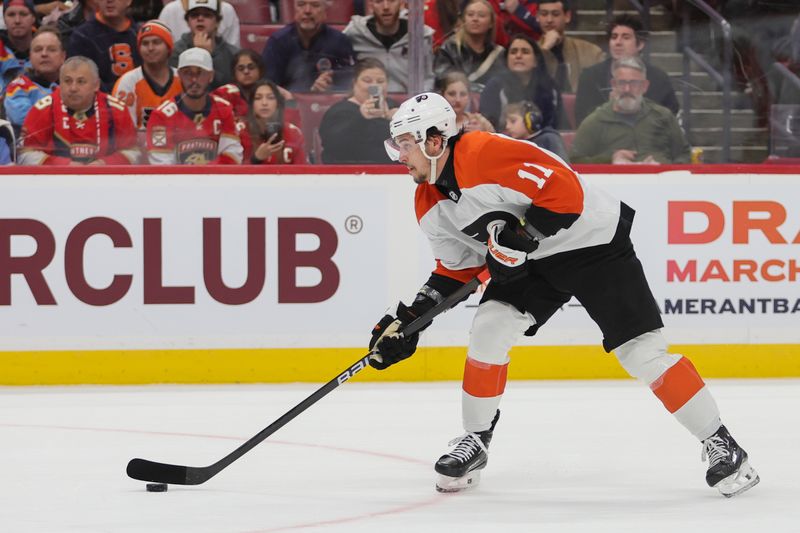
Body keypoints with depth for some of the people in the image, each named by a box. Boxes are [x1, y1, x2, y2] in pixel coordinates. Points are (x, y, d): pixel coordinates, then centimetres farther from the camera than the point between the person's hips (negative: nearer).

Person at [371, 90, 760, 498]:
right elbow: (457, 268, 11)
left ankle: (719, 444, -2)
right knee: (489, 330, -11)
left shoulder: (489, 155, -29)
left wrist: (519, 236, -32)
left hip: (592, 241, -8)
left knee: (641, 351, -11)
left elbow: (564, 192, -30)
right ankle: (474, 442, 4)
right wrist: (410, 318, 3)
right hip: (528, 260, 8)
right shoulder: (429, 205, 0)